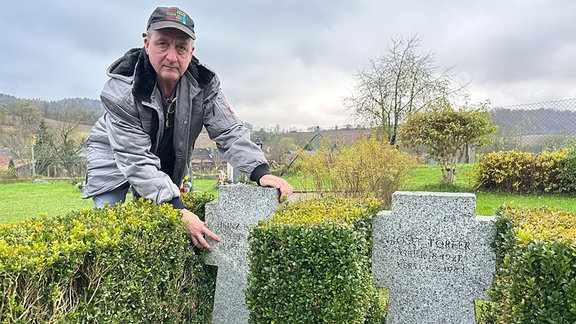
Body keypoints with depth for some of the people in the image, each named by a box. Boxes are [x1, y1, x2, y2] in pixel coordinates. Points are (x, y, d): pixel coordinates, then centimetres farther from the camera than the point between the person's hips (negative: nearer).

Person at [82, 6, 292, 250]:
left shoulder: (203, 83, -21)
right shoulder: (121, 90, -32)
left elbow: (229, 131, -20)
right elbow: (136, 160, -35)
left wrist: (261, 172, -37)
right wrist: (178, 210, -44)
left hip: (167, 164, 4)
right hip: (114, 160, -3)